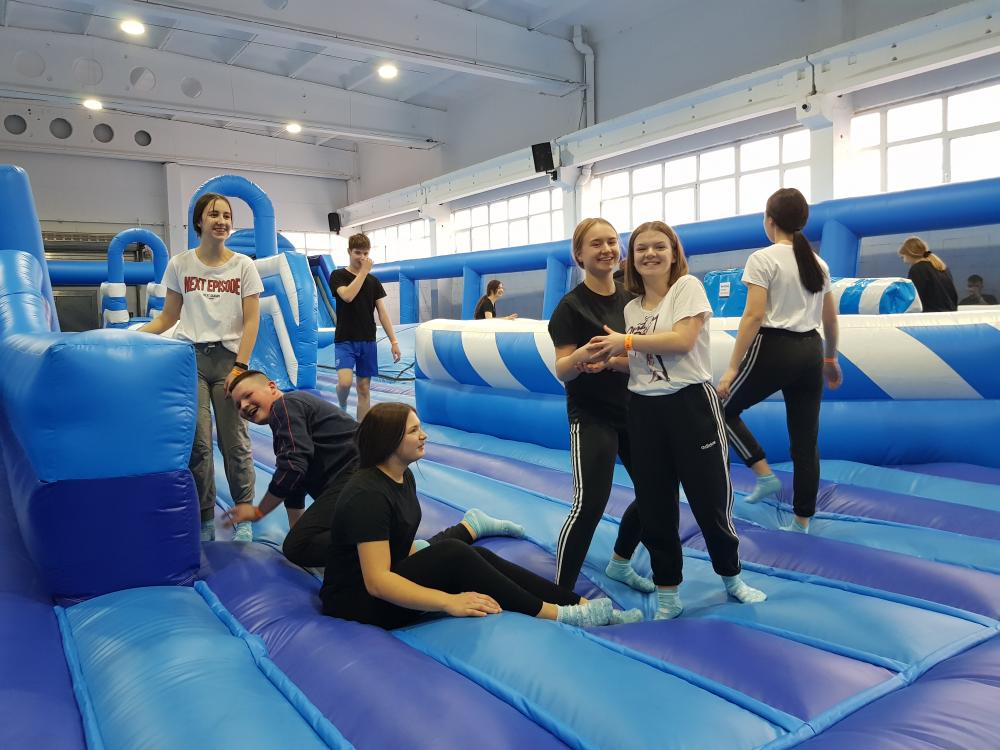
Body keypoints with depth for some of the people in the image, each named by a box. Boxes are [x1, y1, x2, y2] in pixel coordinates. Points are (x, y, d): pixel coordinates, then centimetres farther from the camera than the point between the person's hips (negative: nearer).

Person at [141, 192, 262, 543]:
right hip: (189, 357, 1)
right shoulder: (180, 264, 6)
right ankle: (204, 519, 15)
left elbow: (251, 321, -1)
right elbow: (168, 317, 10)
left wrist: (240, 366, -9)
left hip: (228, 358, -1)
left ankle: (243, 517, 16)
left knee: (235, 442, 1)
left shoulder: (244, 266, 2)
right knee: (197, 445, 0)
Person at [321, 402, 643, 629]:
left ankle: (579, 603, -14)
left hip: (395, 577, 9)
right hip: (360, 601, -9)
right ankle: (555, 615, -21)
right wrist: (448, 601, -37)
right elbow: (377, 582, -31)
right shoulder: (368, 496, -25)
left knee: (477, 556, -11)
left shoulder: (402, 477, 5)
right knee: (454, 555, -27)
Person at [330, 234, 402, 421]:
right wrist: (364, 271, -14)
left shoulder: (373, 281, 10)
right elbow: (347, 296, -22)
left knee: (364, 388, 4)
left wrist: (394, 341, 0)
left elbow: (382, 313, 7)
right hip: (345, 341, -3)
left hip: (368, 342, 4)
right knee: (345, 382, -21)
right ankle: (342, 408, 11)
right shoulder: (338, 276, -1)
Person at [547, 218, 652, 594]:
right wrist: (581, 356, -38)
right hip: (591, 416, -7)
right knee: (589, 504, -13)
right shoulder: (572, 305, -12)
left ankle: (620, 563, 37)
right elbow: (562, 371, -17)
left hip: (633, 409, 7)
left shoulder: (631, 298, 5)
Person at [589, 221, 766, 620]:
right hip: (644, 410, 5)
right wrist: (611, 360, -1)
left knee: (710, 497, 5)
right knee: (654, 505, 9)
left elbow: (683, 340, -19)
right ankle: (666, 596, 24)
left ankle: (732, 578, 31)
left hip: (691, 404, -5)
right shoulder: (631, 307, 12)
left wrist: (626, 340, -13)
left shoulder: (687, 287, -5)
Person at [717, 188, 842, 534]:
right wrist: (830, 358, 31)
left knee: (724, 410, 14)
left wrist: (732, 368, -14)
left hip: (774, 350, -7)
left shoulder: (762, 259, -7)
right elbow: (830, 319, 17)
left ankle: (765, 476, 7)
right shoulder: (818, 263, 13)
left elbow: (754, 316, -15)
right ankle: (801, 523, 16)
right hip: (810, 352, 7)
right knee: (805, 441, 9)